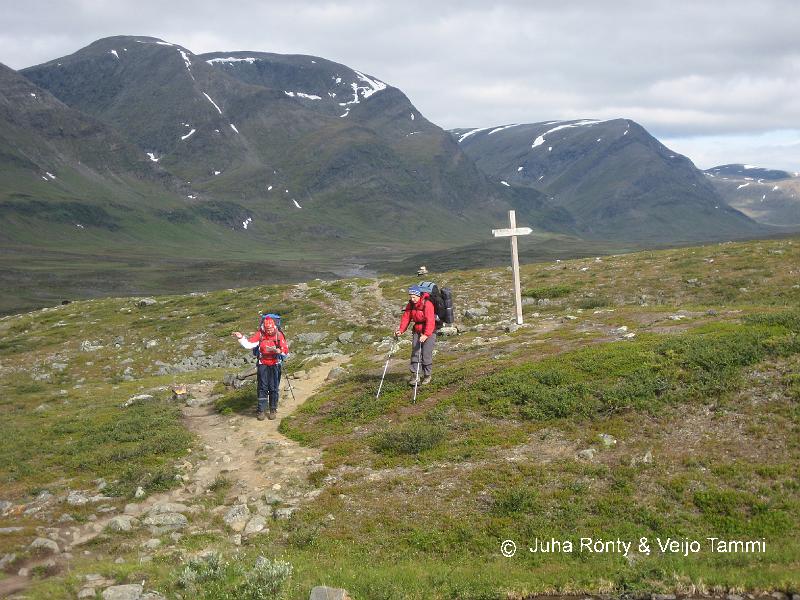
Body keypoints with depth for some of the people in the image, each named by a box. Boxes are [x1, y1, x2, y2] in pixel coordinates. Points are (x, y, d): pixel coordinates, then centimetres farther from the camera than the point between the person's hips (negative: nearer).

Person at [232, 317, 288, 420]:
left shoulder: (279, 335, -6)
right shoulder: (260, 334, -4)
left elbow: (286, 351, -8)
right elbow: (249, 344, -12)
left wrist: (277, 350, -26)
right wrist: (240, 337, -26)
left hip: (275, 364, 0)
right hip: (263, 364, 0)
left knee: (274, 388, 4)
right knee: (262, 388, 0)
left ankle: (273, 410, 15)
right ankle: (261, 410, 6)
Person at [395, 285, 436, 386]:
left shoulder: (427, 304, -20)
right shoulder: (411, 304, 2)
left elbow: (430, 321, -27)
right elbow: (406, 317, 1)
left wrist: (426, 334, -36)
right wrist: (401, 330, -12)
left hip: (429, 331, -6)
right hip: (417, 331, 6)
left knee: (426, 354, -5)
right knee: (415, 353, 0)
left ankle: (427, 376, 8)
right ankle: (415, 376, 1)